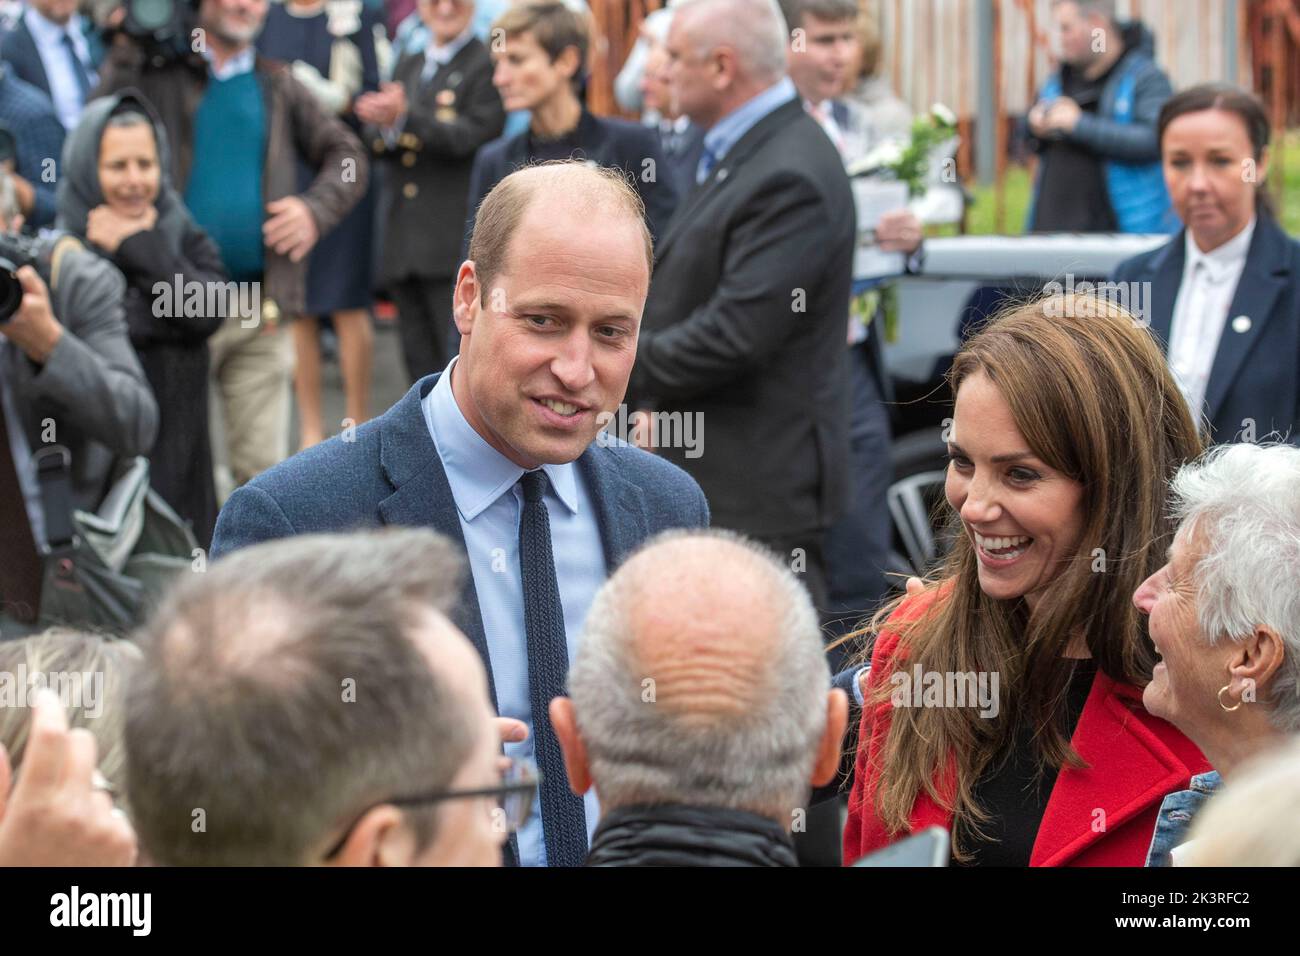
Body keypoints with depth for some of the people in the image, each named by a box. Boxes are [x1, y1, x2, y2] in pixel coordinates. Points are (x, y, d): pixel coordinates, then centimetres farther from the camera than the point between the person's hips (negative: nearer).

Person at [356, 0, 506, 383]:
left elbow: (471, 136, -14)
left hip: (455, 242, -7)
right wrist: (383, 125, -12)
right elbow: (377, 143, 12)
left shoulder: (486, 65, -3)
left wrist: (405, 118, -23)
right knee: (420, 359, 10)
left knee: (459, 353, -10)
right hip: (404, 243, 7)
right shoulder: (408, 67, 19)